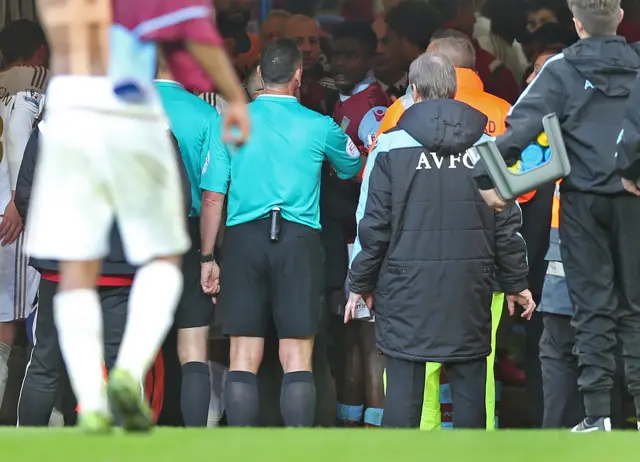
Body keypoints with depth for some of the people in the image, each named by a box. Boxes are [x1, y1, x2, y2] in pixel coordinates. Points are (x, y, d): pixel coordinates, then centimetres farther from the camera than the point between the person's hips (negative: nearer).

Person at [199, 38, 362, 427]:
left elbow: (214, 195, 2)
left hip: (244, 236, 1)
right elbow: (352, 166, 23)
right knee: (297, 359, 0)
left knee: (244, 359, 3)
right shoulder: (319, 127, 3)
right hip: (299, 241, -1)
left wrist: (208, 256, 8)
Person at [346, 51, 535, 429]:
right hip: (470, 284, 2)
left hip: (408, 285, -2)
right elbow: (506, 224, 8)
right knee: (469, 384, 6)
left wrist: (361, 283, 8)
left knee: (404, 385, 0)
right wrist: (516, 282, 18)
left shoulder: (391, 146, -4)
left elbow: (373, 224, -3)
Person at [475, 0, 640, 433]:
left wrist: (490, 179, -18)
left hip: (584, 199, -1)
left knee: (593, 306, 3)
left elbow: (522, 126, -14)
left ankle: (598, 413, -2)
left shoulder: (561, 70, -3)